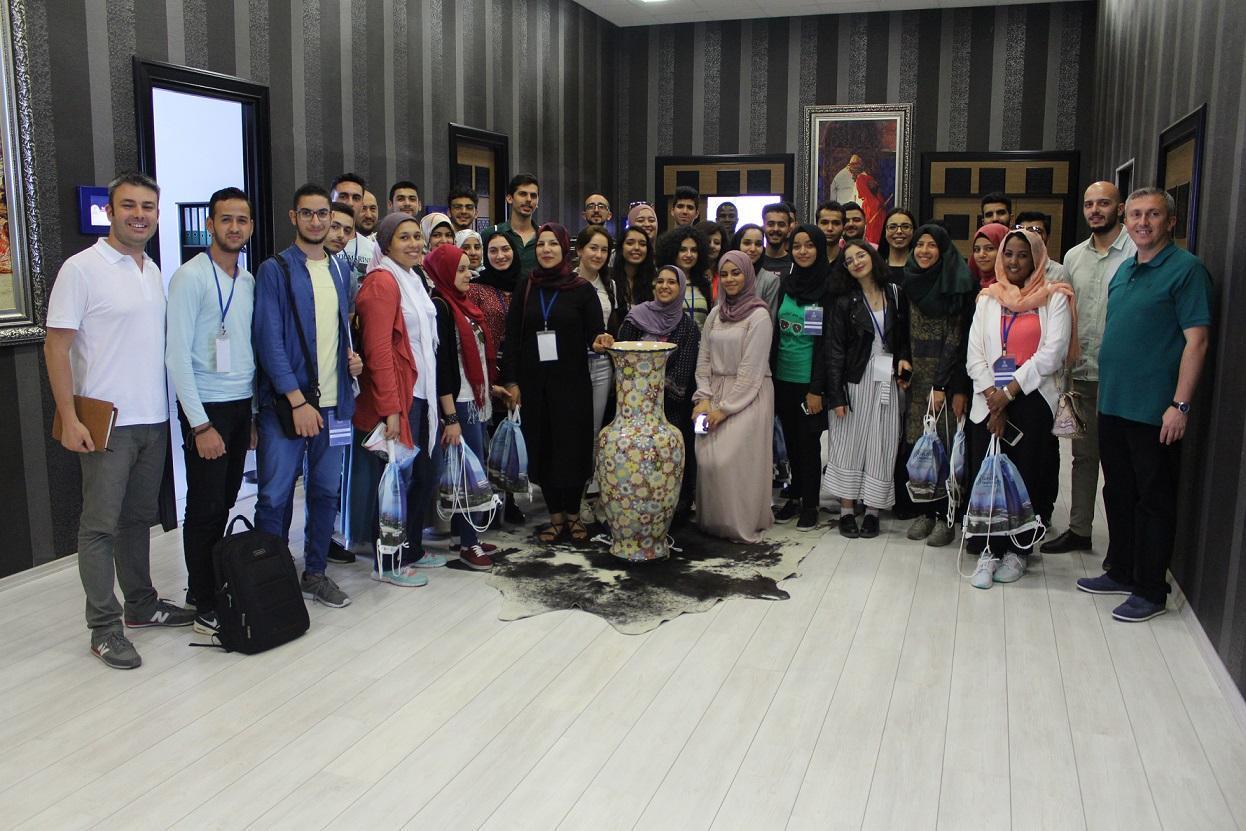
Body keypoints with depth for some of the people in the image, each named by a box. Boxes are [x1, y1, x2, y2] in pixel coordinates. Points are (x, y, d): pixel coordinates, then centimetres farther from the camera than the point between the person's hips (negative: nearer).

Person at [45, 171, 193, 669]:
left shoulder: (153, 271, 11)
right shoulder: (82, 269, -9)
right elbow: (56, 346, -11)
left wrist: (169, 404, 12)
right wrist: (69, 418, -16)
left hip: (153, 420, 7)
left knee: (139, 518, 16)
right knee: (101, 525, 0)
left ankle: (141, 604, 28)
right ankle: (104, 628, 8)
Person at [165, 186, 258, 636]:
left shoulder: (249, 281, 11)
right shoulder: (191, 277, -10)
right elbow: (177, 355, -14)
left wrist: (255, 413, 12)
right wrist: (200, 425, -16)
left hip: (242, 406, 6)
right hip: (207, 408, -6)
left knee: (225, 503, 13)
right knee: (205, 509, 0)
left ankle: (217, 586, 25)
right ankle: (204, 607, 10)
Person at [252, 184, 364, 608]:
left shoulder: (340, 269, 13)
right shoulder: (275, 270, -5)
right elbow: (269, 338, -11)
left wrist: (351, 354, 2)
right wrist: (297, 400, -17)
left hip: (333, 402, 5)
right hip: (285, 402, -5)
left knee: (326, 491, 12)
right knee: (275, 497, 0)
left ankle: (315, 572, 25)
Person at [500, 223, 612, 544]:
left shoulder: (582, 289, 0)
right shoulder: (525, 286, 5)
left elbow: (595, 333, 1)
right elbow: (512, 336, 4)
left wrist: (600, 341, -23)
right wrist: (511, 381, -1)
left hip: (572, 382, -2)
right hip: (534, 382, 2)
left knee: (573, 445, 1)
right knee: (542, 447, 5)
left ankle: (572, 514, 17)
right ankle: (555, 515, 18)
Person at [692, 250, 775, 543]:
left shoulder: (759, 315, -7)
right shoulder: (715, 314, 13)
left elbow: (751, 369, -12)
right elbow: (704, 359, 12)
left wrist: (725, 408, -13)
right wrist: (703, 398, -2)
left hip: (748, 396, -5)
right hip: (715, 393, 5)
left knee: (733, 459, -12)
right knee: (708, 456, -4)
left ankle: (741, 525, 2)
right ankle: (711, 521, 10)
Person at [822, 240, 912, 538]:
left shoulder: (896, 293, 6)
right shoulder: (844, 301, -2)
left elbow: (905, 334, 17)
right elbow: (834, 349, -5)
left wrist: (904, 357, -5)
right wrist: (836, 395, -11)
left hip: (887, 379, 2)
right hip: (855, 379, -2)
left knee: (882, 445, 3)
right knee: (849, 443, 2)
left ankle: (872, 510, 12)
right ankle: (846, 510, 11)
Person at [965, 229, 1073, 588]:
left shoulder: (1054, 298, 3)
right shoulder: (988, 298, 14)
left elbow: (1052, 353, -8)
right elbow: (974, 354, 6)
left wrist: (1010, 391, -11)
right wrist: (992, 396, -7)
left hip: (1033, 401, -3)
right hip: (990, 401, 3)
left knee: (1027, 475, -1)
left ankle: (1018, 550, 13)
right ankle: (988, 551, 5)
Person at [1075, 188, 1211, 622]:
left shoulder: (1186, 269, -10)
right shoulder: (1123, 270, 13)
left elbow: (1196, 340, -15)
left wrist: (1180, 405, -19)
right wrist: (1104, 389, 15)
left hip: (1154, 410, -8)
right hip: (1113, 404, 8)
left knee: (1154, 500, 3)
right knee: (1118, 493, 17)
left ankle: (1150, 590, 13)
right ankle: (1121, 572, 31)